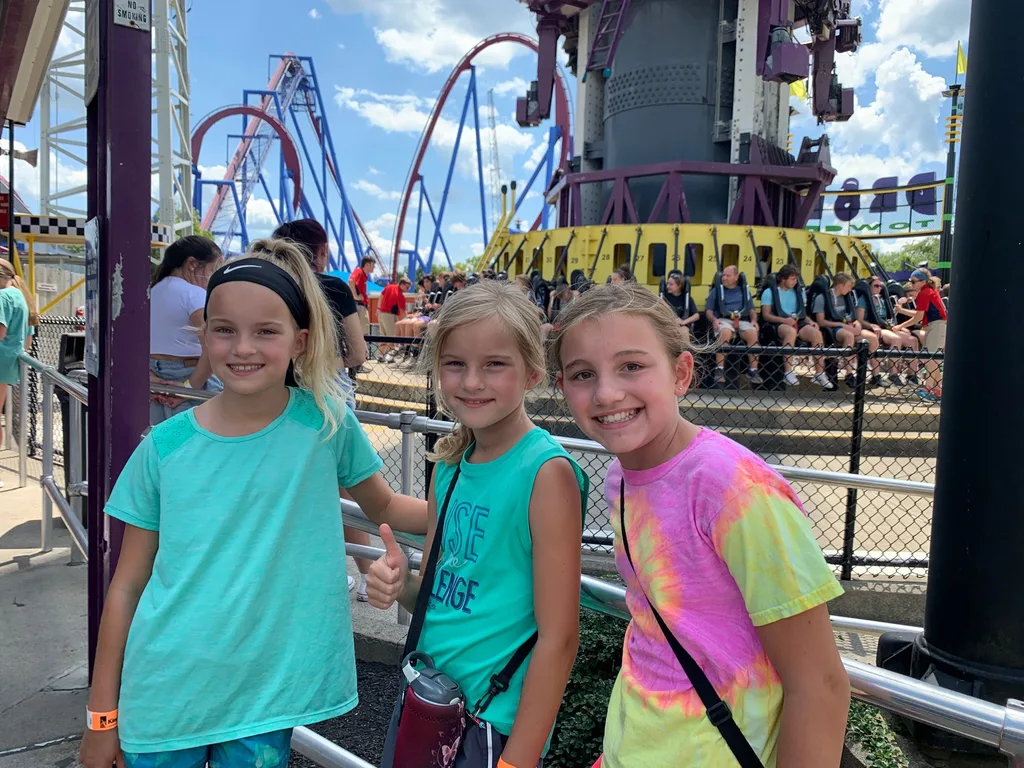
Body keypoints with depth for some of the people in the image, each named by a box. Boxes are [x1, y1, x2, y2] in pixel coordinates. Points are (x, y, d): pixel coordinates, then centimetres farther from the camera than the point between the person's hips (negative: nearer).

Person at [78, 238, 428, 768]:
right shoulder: (165, 446, -5)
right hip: (163, 698, 1)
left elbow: (384, 507, 8)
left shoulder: (325, 422, -8)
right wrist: (102, 715, 5)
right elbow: (126, 586, 2)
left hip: (267, 699, 0)